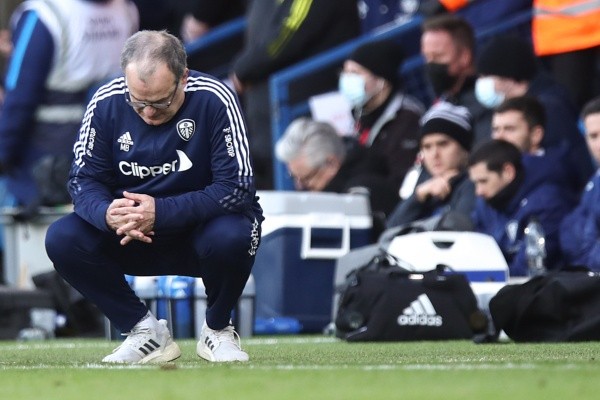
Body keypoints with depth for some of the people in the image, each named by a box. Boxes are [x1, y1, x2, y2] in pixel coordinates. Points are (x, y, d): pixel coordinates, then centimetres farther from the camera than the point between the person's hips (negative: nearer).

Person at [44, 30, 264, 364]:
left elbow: (238, 187, -23)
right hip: (130, 237, 3)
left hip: (201, 228, -3)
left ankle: (217, 329, -4)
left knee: (232, 236, -36)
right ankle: (146, 333, -5)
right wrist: (107, 213, -31)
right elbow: (84, 180, -6)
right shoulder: (106, 102, -11)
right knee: (62, 238, -21)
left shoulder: (214, 100, -21)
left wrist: (161, 212, -33)